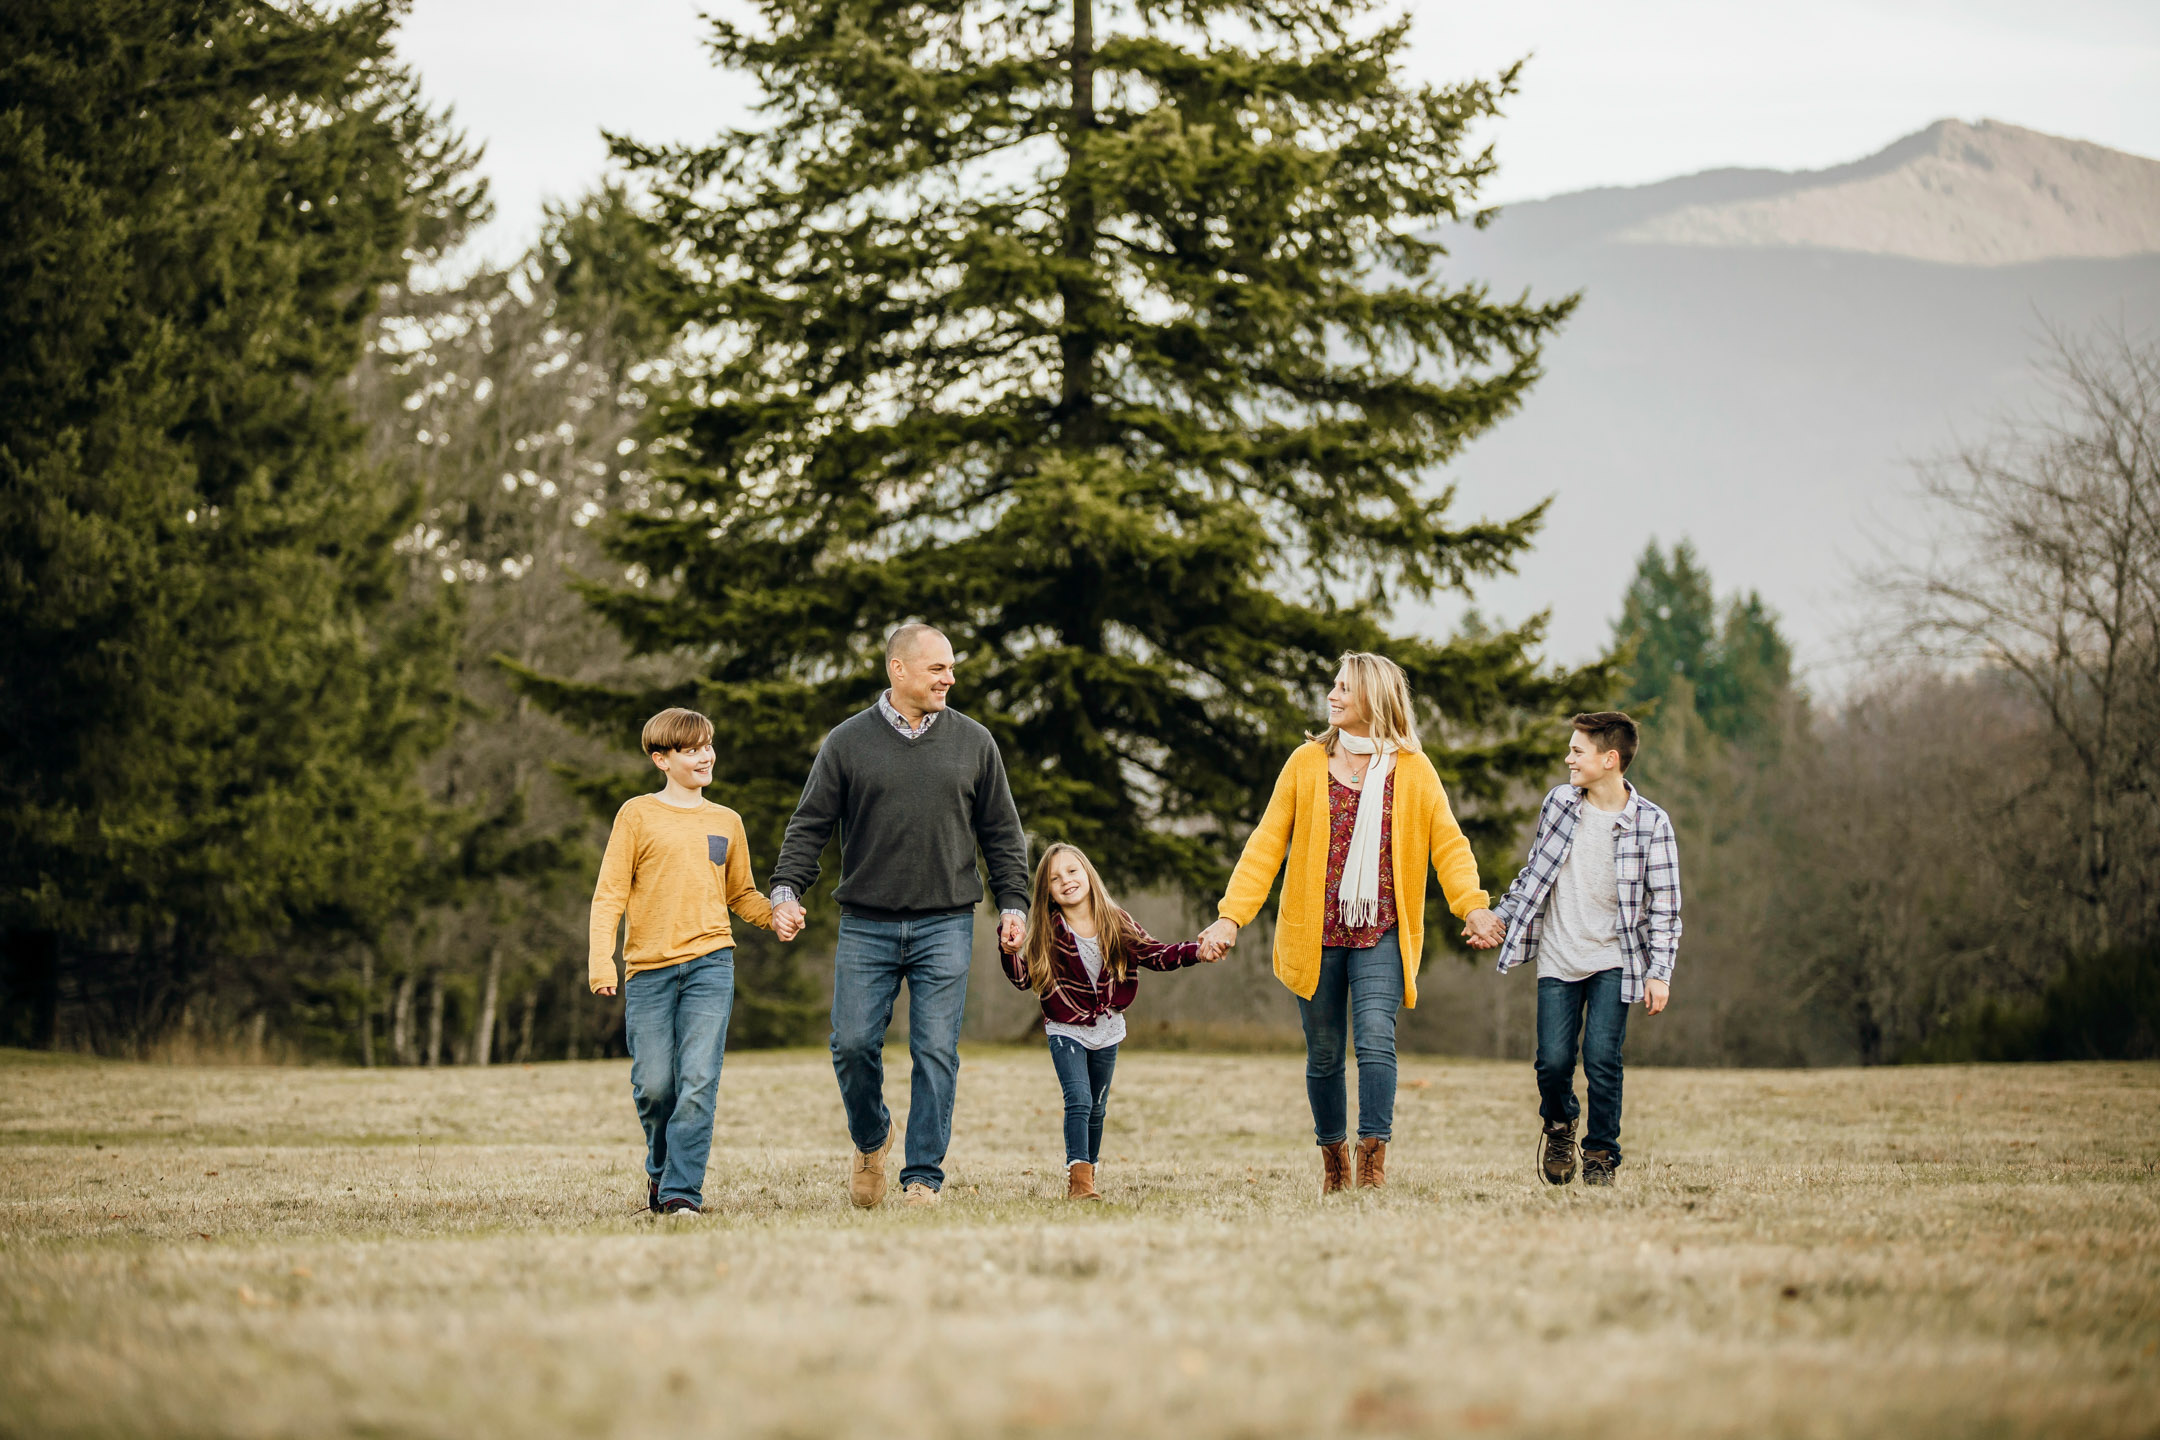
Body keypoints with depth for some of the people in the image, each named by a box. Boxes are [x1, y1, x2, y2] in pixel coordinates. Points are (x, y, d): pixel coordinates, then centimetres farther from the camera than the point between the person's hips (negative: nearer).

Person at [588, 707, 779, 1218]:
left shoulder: (725, 822, 15)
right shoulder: (638, 815, 4)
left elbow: (740, 894, 24)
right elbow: (610, 893, 1)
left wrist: (774, 914, 4)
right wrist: (601, 960, -9)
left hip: (710, 962, 1)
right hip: (649, 969, -1)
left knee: (698, 1081, -11)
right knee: (653, 1085, -1)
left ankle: (683, 1191, -10)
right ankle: (661, 1167, 26)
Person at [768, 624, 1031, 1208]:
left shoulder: (973, 743, 8)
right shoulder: (847, 743, 4)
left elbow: (1002, 832, 13)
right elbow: (809, 825, 4)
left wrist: (1013, 903, 5)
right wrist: (786, 890, -9)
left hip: (945, 926, 0)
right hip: (866, 927, 0)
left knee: (936, 1052, -3)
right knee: (853, 1043, -5)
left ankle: (924, 1176, 3)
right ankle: (870, 1141, 23)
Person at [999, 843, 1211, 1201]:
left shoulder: (1117, 924, -6)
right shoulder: (1048, 932, -12)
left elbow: (1154, 954, -2)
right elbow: (1023, 978, -17)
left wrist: (1195, 952, -16)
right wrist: (1010, 952, -37)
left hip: (1106, 1031, 3)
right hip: (1066, 1030, -3)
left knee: (1096, 1107, 14)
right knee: (1078, 1099, -19)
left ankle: (1087, 1170, 29)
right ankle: (1078, 1176, -20)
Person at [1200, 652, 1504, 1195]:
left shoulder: (1413, 771, 3)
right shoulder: (1307, 763, 5)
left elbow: (1448, 843, 1)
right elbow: (1267, 844, 4)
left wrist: (1472, 904, -17)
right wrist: (1231, 915, -5)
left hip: (1381, 935, -2)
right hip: (1315, 935, 2)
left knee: (1376, 1040, -18)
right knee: (1324, 1056, 8)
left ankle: (1373, 1165, -16)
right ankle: (1334, 1160, 26)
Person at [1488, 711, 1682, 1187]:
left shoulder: (1651, 823, -7)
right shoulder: (1559, 803, 2)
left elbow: (1665, 905, -5)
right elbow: (1534, 872, 16)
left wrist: (1659, 972, -10)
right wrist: (1499, 917, 12)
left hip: (1612, 960, -2)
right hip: (1557, 960, 2)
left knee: (1602, 1059, -12)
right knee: (1553, 1060, -6)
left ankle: (1601, 1153, 8)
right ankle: (1559, 1126, 26)